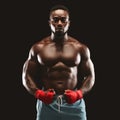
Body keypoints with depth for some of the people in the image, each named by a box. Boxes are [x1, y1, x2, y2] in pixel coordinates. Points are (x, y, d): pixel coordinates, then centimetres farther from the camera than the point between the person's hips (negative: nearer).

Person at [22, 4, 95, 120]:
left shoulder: (80, 48, 7)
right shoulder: (38, 48, 6)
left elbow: (90, 75, 8)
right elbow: (27, 75, 6)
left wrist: (79, 93, -11)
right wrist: (38, 93, -12)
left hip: (74, 103, 0)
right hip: (47, 103, 0)